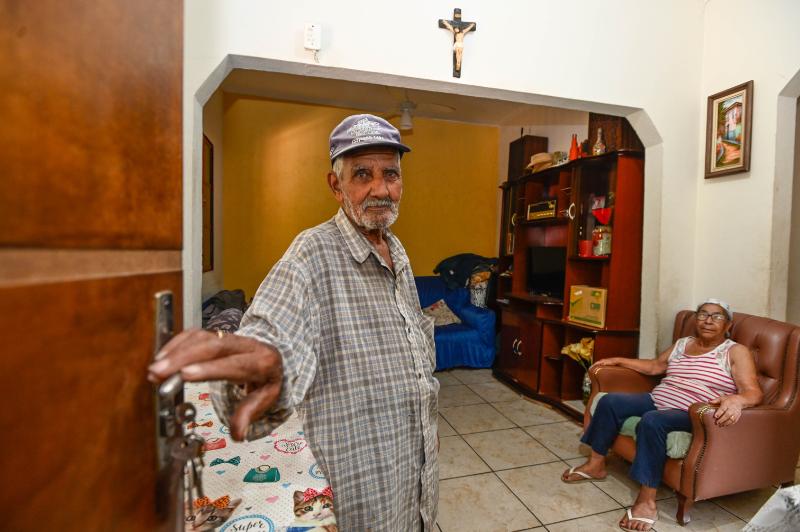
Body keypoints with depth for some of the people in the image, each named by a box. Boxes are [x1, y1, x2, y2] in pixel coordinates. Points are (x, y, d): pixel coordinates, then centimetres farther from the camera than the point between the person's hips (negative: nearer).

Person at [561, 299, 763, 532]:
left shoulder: (736, 352, -1)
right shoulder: (682, 343, 17)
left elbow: (754, 393, -12)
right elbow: (654, 366, 27)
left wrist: (736, 400, -36)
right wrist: (618, 361, 23)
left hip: (690, 416, -7)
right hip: (657, 401, 7)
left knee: (652, 421, -37)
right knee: (610, 401, -13)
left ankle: (647, 501, -27)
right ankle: (595, 465, 0)